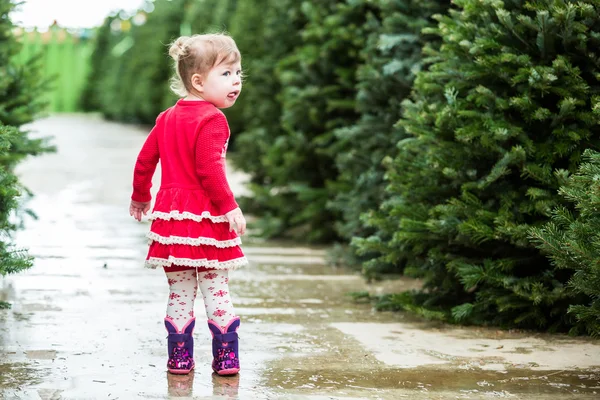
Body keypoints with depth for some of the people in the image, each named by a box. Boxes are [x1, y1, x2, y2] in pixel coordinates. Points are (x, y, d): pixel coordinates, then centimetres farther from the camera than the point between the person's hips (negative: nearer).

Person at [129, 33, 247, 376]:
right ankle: (226, 357, 5)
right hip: (206, 216, -6)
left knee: (180, 291, 11)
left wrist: (141, 196, 31)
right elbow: (209, 168, -22)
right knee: (216, 289, 3)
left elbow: (145, 160, 17)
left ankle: (180, 357, 13)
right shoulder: (211, 120, -12)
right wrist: (230, 206, -20)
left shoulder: (167, 118, 12)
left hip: (171, 211, 6)